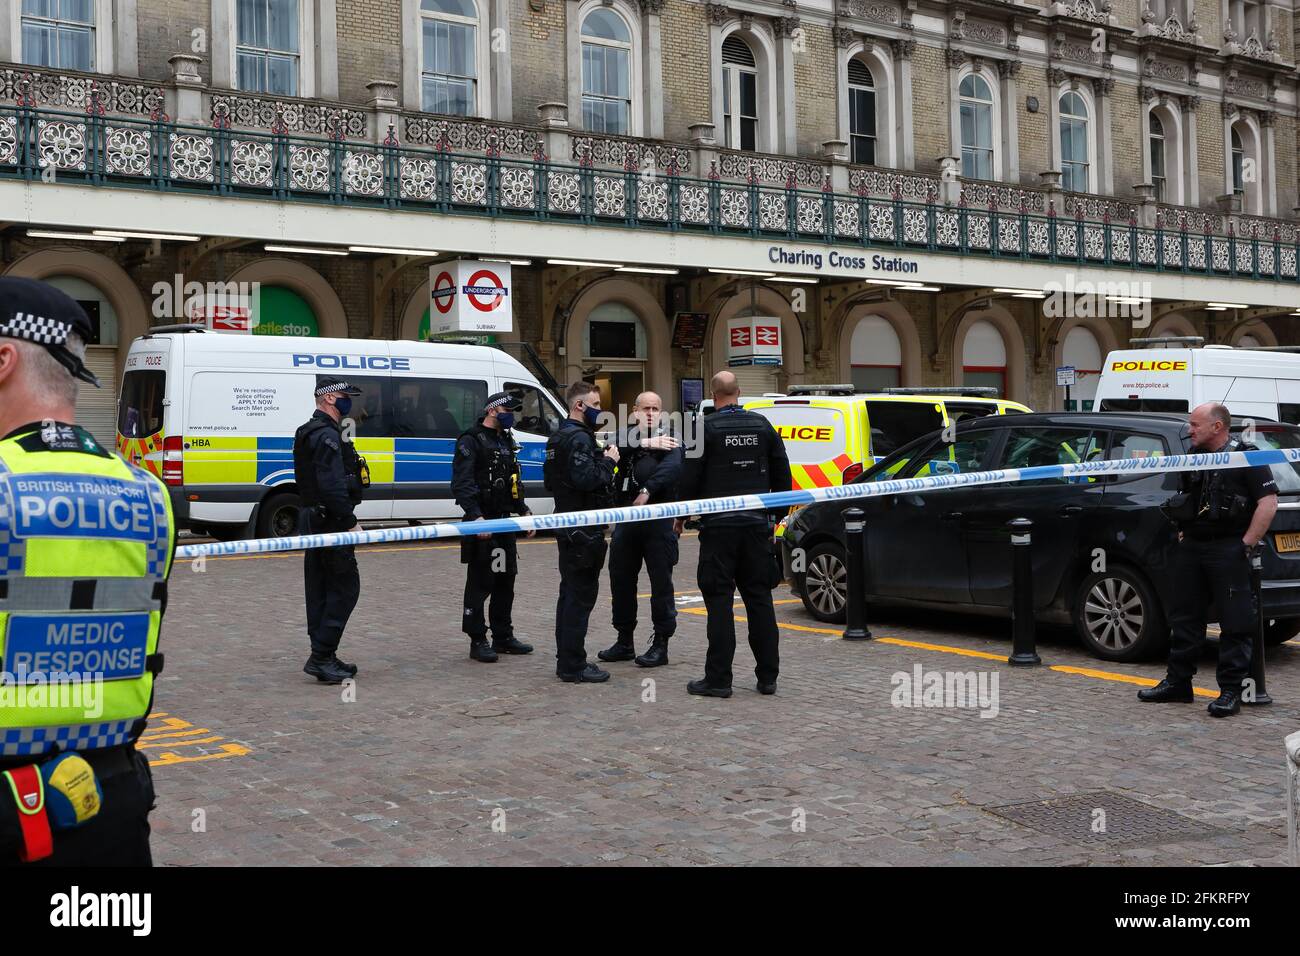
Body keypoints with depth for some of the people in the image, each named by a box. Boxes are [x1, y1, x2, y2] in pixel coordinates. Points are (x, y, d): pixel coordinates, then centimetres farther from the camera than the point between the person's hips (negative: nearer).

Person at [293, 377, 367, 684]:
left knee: (320, 590, 12)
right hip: (330, 521, -11)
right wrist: (351, 522, -19)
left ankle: (324, 658, 17)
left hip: (314, 521, 11)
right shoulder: (328, 436, -16)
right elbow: (332, 486, -24)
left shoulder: (310, 433, 19)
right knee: (345, 587, -7)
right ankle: (321, 657, -9)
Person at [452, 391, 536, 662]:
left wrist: (523, 512, 19)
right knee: (480, 583, -4)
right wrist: (475, 516, -27)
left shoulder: (507, 442, 18)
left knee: (506, 581, 13)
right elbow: (461, 484, -18)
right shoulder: (471, 441, -9)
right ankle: (478, 641, 2)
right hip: (482, 523, -9)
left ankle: (503, 637, 23)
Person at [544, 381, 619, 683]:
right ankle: (573, 666, -5)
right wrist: (608, 462, -13)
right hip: (583, 529, -11)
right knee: (581, 595, -7)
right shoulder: (579, 438, -17)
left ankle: (566, 660, 23)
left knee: (570, 593, 16)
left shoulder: (559, 438, 17)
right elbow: (585, 479, -29)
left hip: (568, 527, 11)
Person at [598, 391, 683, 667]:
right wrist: (647, 443, -20)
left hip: (658, 521, -4)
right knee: (621, 580, 10)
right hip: (626, 519, 4)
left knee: (661, 582, -2)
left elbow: (672, 467, -17)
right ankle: (624, 642, 23)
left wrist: (647, 491, -30)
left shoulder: (670, 441, 3)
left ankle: (660, 644, 7)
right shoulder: (627, 435, 12)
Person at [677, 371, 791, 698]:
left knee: (719, 600, -2)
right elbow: (782, 472, 12)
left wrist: (682, 515, 8)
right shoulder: (762, 425, 7)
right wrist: (777, 514, 22)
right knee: (759, 598, 9)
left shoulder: (706, 428, -7)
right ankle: (767, 676, 13)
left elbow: (690, 477, -7)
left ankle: (718, 678, -2)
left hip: (719, 525, -4)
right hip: (757, 524, 4)